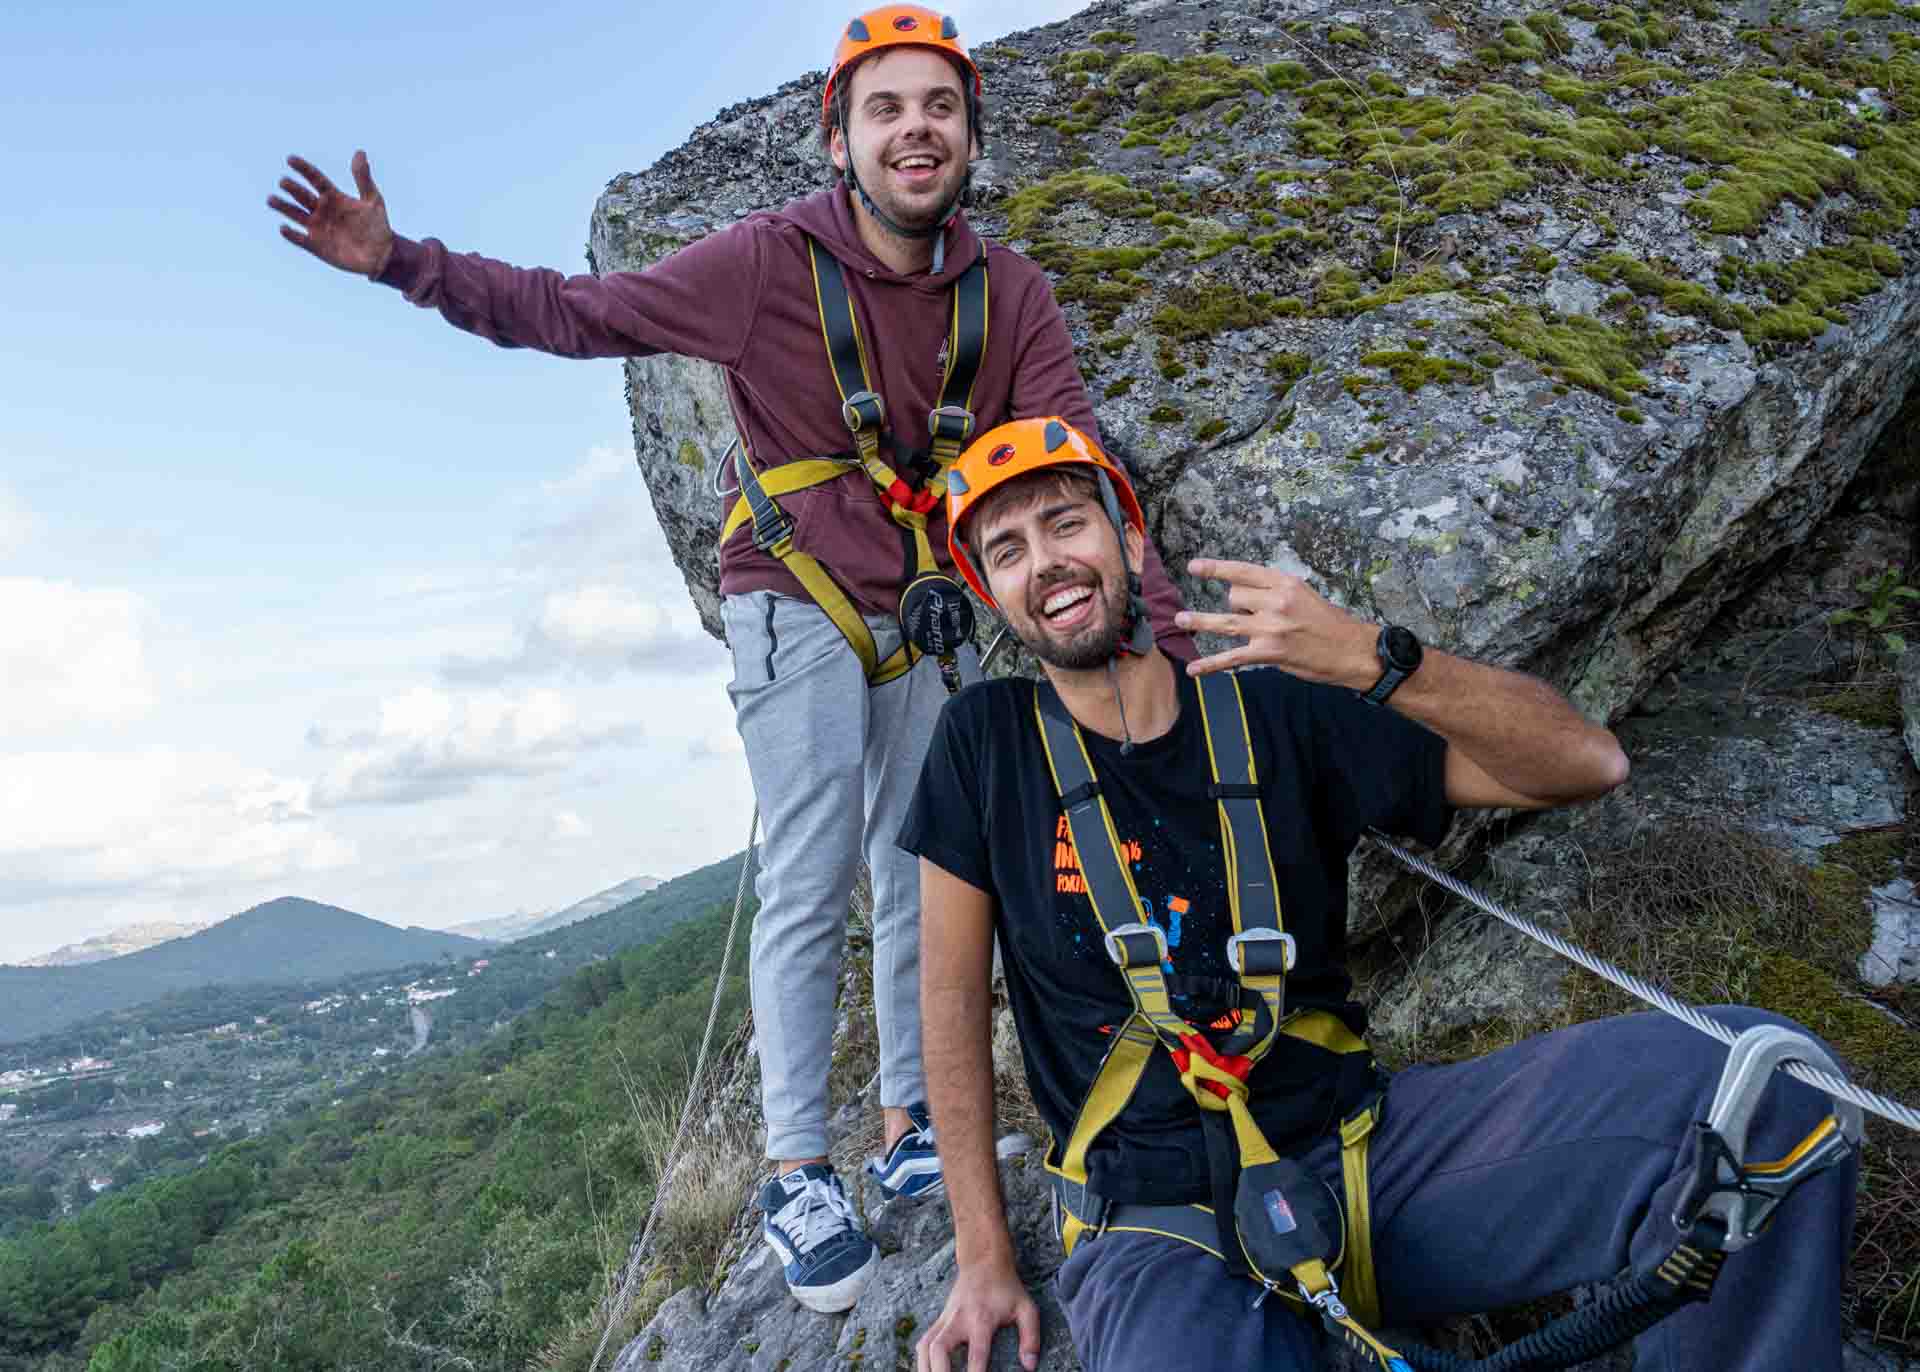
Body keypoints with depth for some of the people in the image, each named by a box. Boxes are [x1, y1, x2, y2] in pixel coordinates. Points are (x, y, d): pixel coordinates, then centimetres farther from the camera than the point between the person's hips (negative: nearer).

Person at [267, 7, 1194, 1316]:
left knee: (921, 878, 10)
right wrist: (403, 262, -18)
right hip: (797, 601, -4)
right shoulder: (767, 261, -15)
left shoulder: (1009, 293, -7)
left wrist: (1164, 626, -18)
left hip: (933, 614, 4)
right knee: (812, 882, -8)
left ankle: (912, 1126, 25)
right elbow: (576, 312, -9)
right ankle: (798, 1171, 5)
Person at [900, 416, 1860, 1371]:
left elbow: (1587, 763, -5)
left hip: (1366, 1156, 3)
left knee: (1745, 1074, -17)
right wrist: (985, 1258, 0)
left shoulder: (1276, 711, 1)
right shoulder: (988, 739, 0)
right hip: (1162, 1224, -2)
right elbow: (953, 995, 2)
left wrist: (1373, 660, -21)